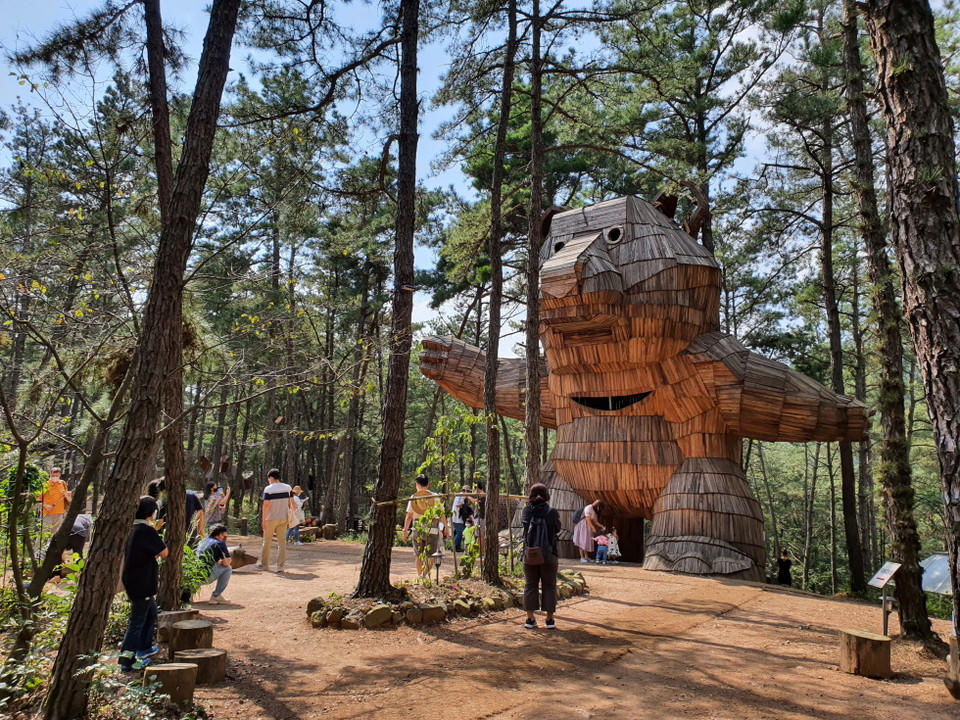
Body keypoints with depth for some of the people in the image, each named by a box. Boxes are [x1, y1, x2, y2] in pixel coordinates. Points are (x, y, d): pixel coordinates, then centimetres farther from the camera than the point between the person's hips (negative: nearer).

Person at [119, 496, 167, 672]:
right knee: (137, 621, 0)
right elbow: (163, 553, -16)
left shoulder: (132, 528, 5)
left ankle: (144, 648, 34)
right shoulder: (147, 531, -22)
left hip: (133, 580, 10)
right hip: (142, 583, -10)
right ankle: (126, 658, 4)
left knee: (151, 613, 23)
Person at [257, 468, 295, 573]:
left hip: (271, 518, -3)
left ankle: (264, 563, 24)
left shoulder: (268, 489, -10)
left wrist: (263, 520, -10)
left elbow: (266, 505, -14)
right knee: (282, 541, 5)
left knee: (267, 541, 13)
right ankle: (280, 566, 2)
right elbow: (292, 503, 4)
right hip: (283, 518, 3)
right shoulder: (288, 488, 2)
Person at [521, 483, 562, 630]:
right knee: (549, 587, 10)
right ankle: (550, 620, 14)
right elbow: (557, 530, 3)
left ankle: (530, 619, 14)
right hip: (549, 555, -1)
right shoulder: (552, 512, -10)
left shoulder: (526, 511, -4)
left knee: (530, 586, 12)